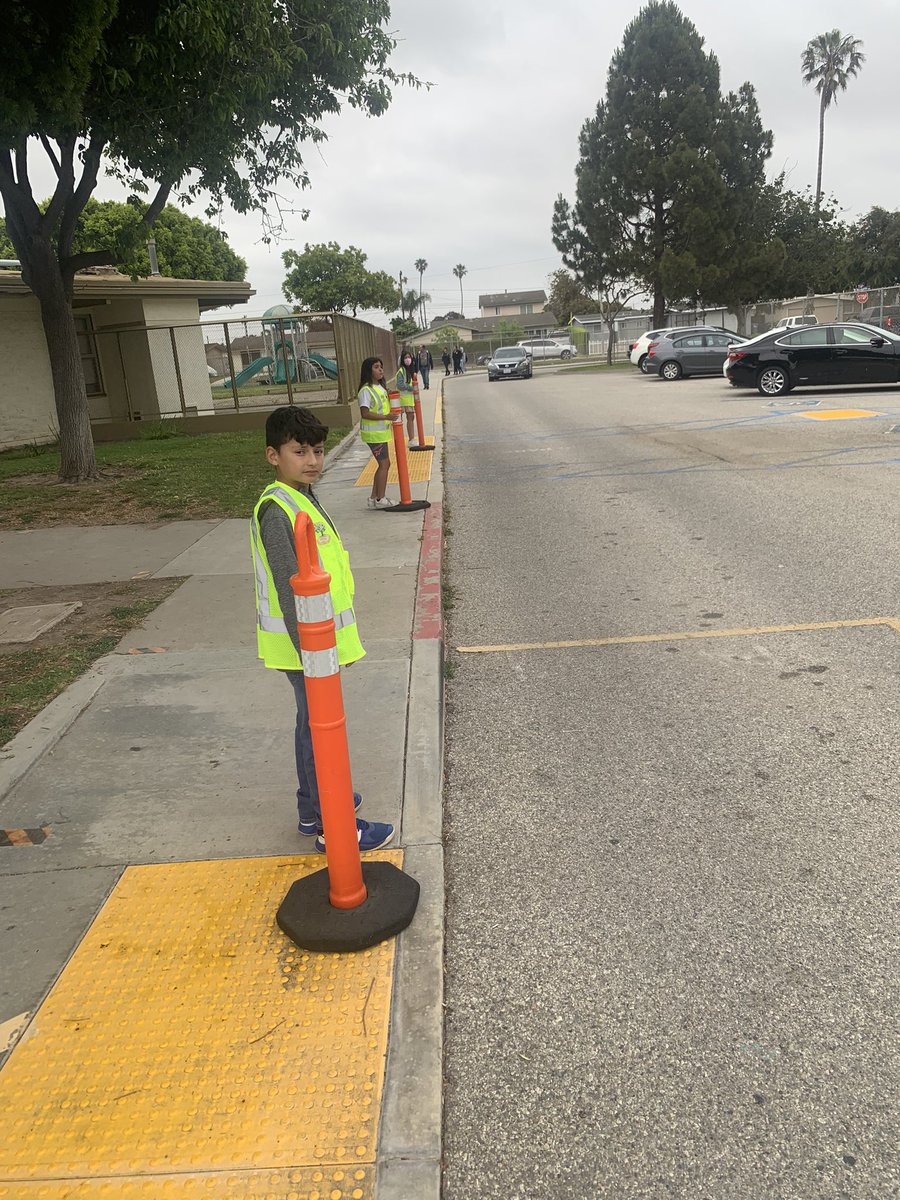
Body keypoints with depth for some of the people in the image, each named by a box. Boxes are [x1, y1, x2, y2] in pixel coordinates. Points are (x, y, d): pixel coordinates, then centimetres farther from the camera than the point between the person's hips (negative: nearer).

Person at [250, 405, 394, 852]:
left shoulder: (304, 498, 10)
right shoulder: (277, 510, -22)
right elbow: (288, 589, -25)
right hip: (306, 645, -10)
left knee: (313, 724, 20)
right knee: (320, 729, 1)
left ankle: (314, 806, 36)